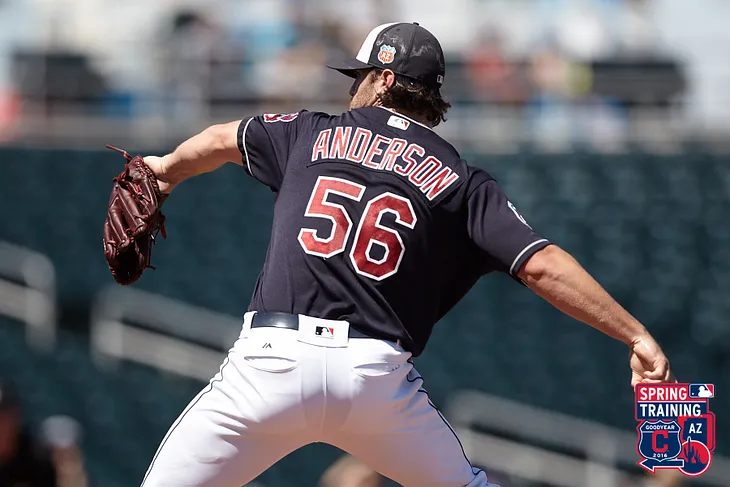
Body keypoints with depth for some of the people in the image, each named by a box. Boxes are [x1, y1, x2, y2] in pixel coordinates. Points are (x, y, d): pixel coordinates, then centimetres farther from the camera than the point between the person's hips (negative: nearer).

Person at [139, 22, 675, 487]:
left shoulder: (312, 134, 17)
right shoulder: (460, 181, 11)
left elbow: (221, 140, 35)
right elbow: (543, 264, 0)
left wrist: (168, 169, 56)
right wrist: (636, 335, 1)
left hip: (275, 360, -1)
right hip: (380, 376, 1)